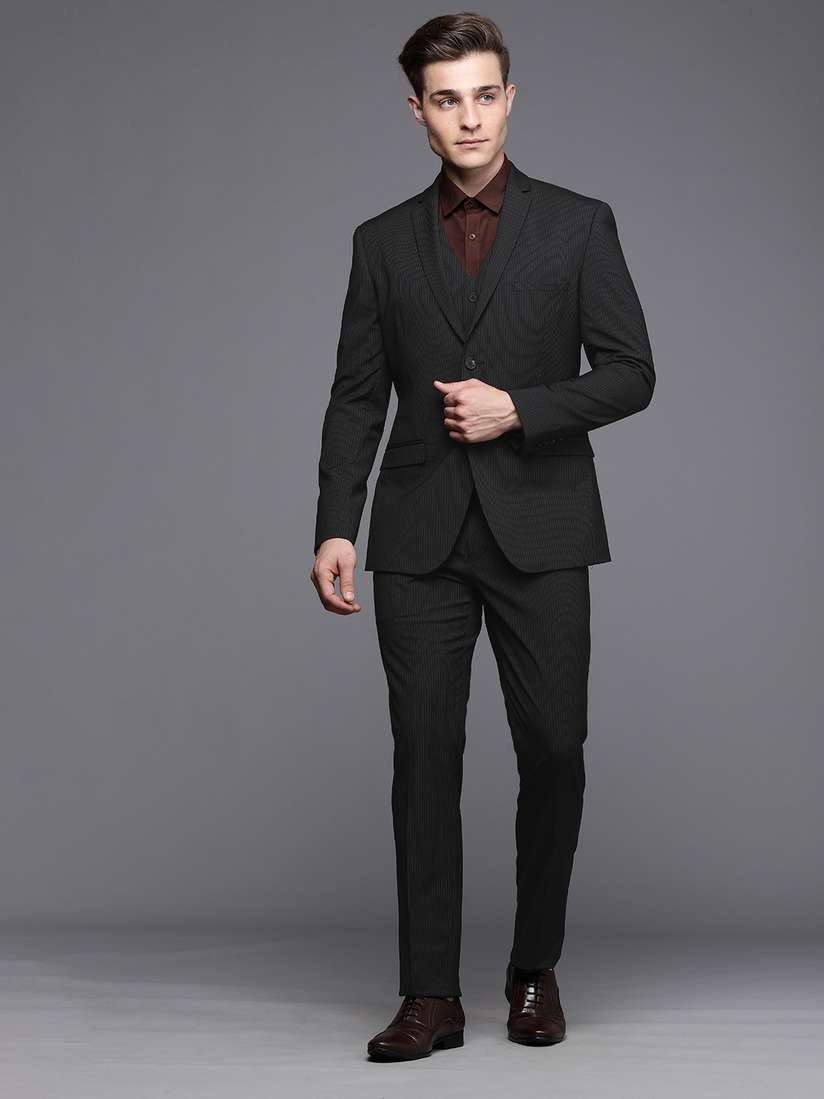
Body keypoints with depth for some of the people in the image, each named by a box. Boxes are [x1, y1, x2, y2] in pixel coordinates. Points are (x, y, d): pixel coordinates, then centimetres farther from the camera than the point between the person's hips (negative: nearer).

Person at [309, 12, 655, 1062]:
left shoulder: (578, 224, 5)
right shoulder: (385, 242, 10)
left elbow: (629, 373, 1)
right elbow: (357, 397, 8)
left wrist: (518, 409, -13)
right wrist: (334, 528, -3)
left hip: (538, 530, -1)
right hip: (421, 539, 1)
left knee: (553, 751, 1)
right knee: (425, 757, -1)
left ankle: (535, 972, 19)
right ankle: (430, 995, 3)